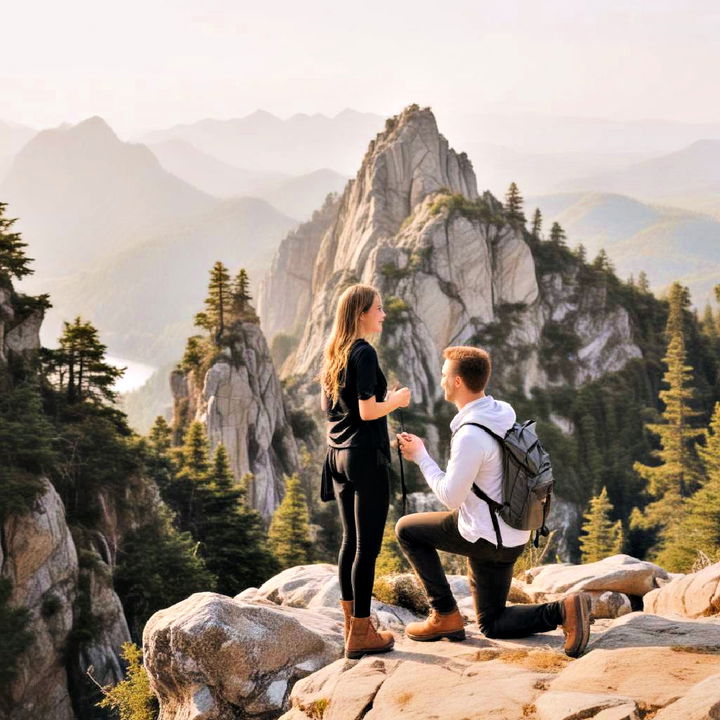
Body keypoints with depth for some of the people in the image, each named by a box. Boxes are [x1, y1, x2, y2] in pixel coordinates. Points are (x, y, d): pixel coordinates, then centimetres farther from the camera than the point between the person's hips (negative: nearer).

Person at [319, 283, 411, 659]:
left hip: (338, 455, 9)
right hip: (365, 456, -9)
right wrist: (396, 400, -2)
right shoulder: (364, 353, -15)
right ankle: (360, 634, 2)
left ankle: (351, 623, 23)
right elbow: (368, 412, -20)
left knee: (350, 541, 15)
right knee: (368, 545, -3)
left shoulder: (334, 354, 11)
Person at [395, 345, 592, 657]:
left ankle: (445, 615, 8)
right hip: (511, 526, 9)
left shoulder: (471, 436, -27)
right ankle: (564, 609, -1)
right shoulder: (503, 413, 2)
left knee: (407, 529, 12)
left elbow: (451, 497, -19)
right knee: (491, 624, 20)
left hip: (488, 538, -9)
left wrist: (420, 456, -9)